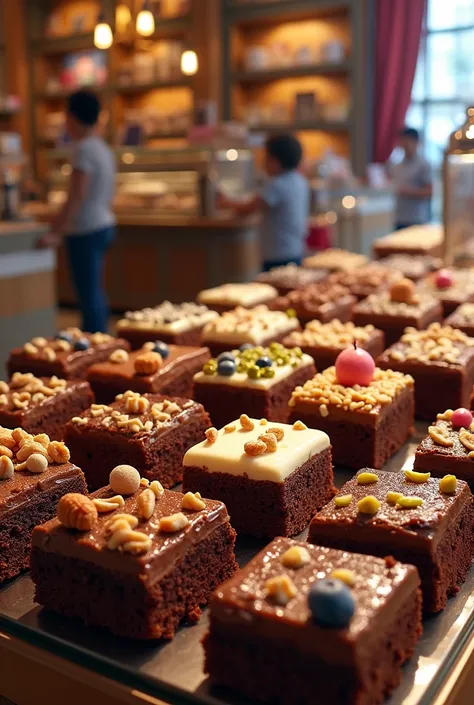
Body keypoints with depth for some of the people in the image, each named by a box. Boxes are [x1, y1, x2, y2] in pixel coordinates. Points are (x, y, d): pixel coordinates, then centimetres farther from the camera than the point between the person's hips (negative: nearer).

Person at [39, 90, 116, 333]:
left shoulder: (84, 149, -15)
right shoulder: (103, 148, 12)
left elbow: (77, 196, -20)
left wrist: (57, 233, -19)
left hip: (86, 231, -10)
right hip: (104, 225, 10)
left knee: (89, 295, -6)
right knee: (95, 292, 16)